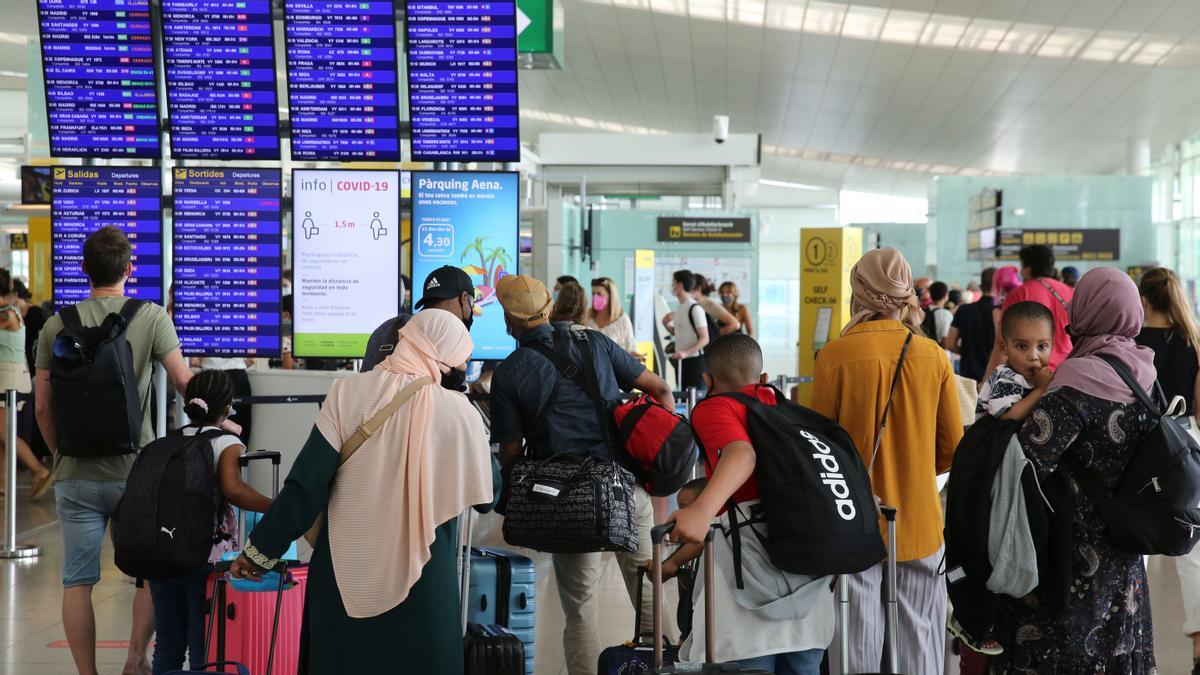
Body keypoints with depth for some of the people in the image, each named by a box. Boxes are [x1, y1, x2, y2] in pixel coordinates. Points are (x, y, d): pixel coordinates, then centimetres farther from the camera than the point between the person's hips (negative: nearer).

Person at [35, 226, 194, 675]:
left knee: (78, 581, 9)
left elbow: (42, 407, 2)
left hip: (75, 475, 2)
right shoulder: (152, 318, -5)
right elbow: (185, 383, -8)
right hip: (135, 471, -2)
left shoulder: (57, 326, 1)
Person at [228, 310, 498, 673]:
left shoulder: (349, 392, -7)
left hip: (347, 571, 1)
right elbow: (486, 494, 5)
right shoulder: (458, 411, -8)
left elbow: (307, 483, -9)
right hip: (423, 581, -1)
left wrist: (261, 550, 1)